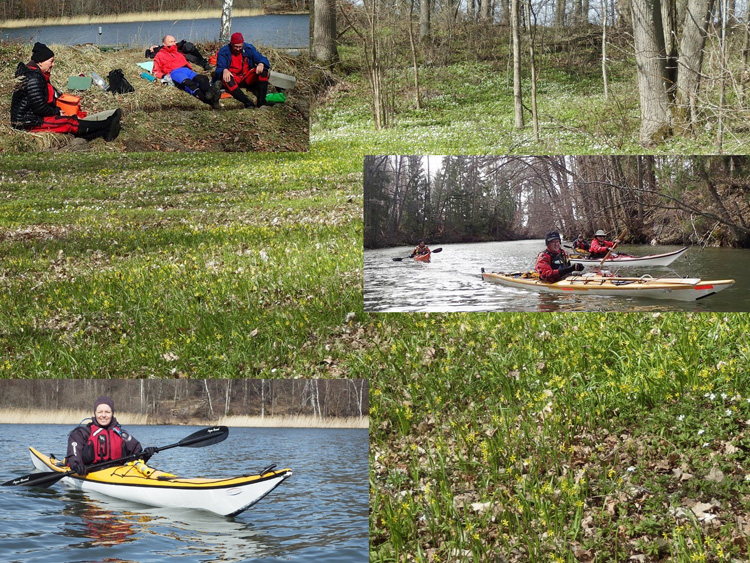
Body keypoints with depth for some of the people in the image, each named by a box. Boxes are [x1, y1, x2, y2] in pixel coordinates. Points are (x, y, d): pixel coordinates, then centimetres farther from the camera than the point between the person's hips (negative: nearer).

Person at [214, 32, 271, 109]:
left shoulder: (249, 49, 0)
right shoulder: (223, 52, -6)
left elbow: (262, 59, -4)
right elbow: (220, 68, -15)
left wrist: (261, 64, -30)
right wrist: (224, 70, -42)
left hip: (247, 79, 3)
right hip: (233, 78, -3)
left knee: (263, 70, -21)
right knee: (226, 80, -38)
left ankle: (261, 100, -31)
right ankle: (247, 102, -48)